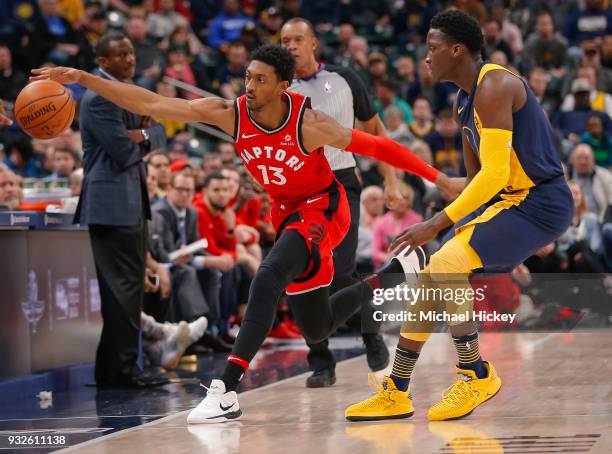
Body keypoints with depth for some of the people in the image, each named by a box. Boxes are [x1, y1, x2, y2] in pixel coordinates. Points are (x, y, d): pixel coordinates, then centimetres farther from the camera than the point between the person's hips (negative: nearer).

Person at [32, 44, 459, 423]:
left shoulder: (309, 123, -27)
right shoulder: (230, 114, -17)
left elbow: (376, 146, -18)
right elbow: (149, 103, -19)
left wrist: (437, 177, -16)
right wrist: (82, 78, -26)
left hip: (323, 208, -6)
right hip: (286, 212, 6)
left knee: (268, 278, -32)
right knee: (317, 329, 16)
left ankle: (227, 389, -35)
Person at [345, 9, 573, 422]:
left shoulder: (494, 86, -18)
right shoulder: (465, 102, 13)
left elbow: (495, 174, -25)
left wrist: (437, 224, -24)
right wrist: (459, 225, 18)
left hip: (539, 202, -10)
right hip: (509, 201, 10)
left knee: (445, 266, -22)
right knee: (430, 279, 7)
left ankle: (477, 376, -8)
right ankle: (396, 394, 13)